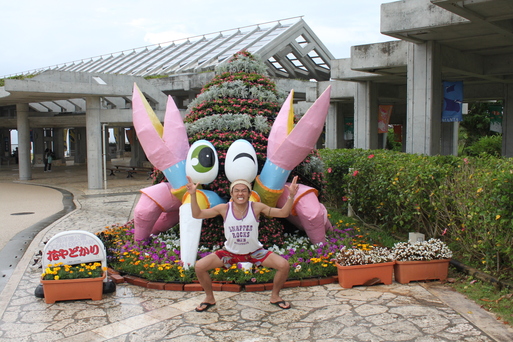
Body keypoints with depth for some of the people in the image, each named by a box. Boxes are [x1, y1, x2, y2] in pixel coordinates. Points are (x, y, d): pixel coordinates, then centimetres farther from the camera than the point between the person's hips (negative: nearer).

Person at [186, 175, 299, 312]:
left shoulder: (256, 207, -16)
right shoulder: (224, 209, -14)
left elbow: (283, 213, -16)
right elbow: (197, 214, -13)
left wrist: (291, 196, -31)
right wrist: (193, 195, -25)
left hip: (254, 252, 0)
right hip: (230, 252, 1)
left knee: (284, 265, -17)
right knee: (199, 267, -14)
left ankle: (275, 296, 11)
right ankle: (209, 298, 13)